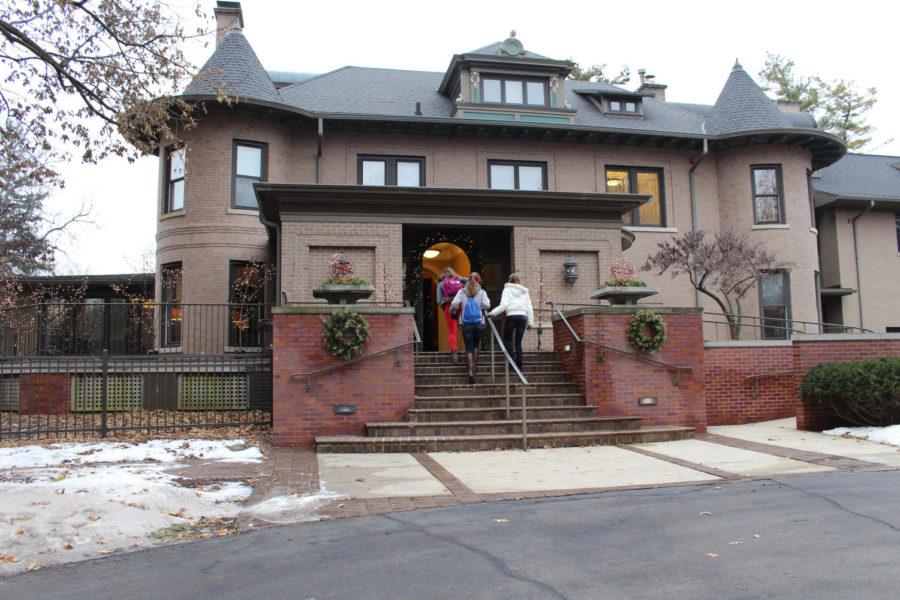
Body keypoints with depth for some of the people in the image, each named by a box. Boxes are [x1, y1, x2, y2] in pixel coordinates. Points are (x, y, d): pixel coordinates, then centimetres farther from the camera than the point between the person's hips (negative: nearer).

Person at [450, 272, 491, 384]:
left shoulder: (462, 291, 2)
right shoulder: (482, 292, 0)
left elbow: (454, 303, -10)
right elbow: (486, 305, -11)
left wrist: (452, 311, 9)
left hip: (466, 324, 0)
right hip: (479, 323, 0)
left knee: (469, 348, 2)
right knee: (476, 345, 20)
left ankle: (470, 372, -7)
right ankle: (474, 367, 22)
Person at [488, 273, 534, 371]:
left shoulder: (507, 290, 6)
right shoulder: (525, 291, 17)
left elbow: (504, 305, -7)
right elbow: (529, 308, 14)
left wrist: (492, 313, -4)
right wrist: (530, 322, 17)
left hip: (512, 316, -4)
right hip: (523, 316, 4)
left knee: (507, 339, 6)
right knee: (518, 341, 9)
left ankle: (512, 360, -9)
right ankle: (519, 365, 7)